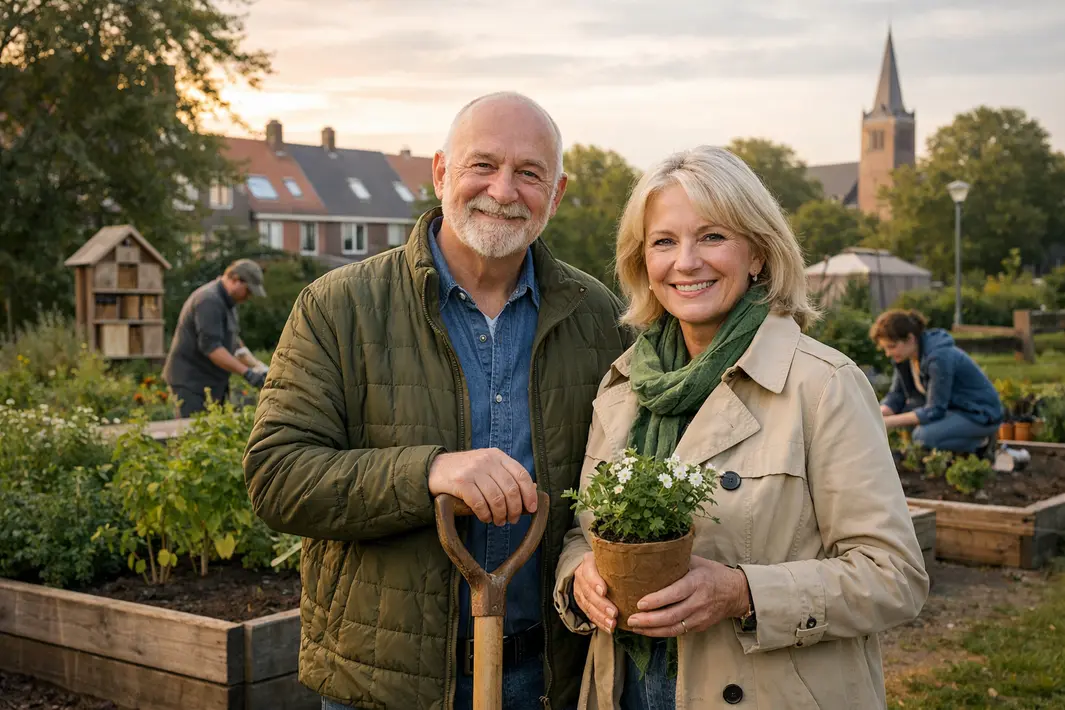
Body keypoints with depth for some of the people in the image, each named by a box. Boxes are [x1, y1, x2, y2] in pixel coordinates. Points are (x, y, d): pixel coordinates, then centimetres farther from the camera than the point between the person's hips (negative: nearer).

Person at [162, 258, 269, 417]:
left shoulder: (226, 301, 15)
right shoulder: (209, 301, -18)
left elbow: (233, 341, 23)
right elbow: (210, 346, -26)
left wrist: (257, 366, 11)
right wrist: (246, 373, -28)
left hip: (211, 383, 10)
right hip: (190, 382, -10)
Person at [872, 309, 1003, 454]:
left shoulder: (939, 357, -29)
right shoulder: (904, 356, -5)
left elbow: (934, 411, -27)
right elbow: (896, 397, -1)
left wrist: (889, 422, -31)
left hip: (981, 413, -9)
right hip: (952, 407, 9)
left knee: (924, 435, -30)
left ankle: (979, 443, -5)